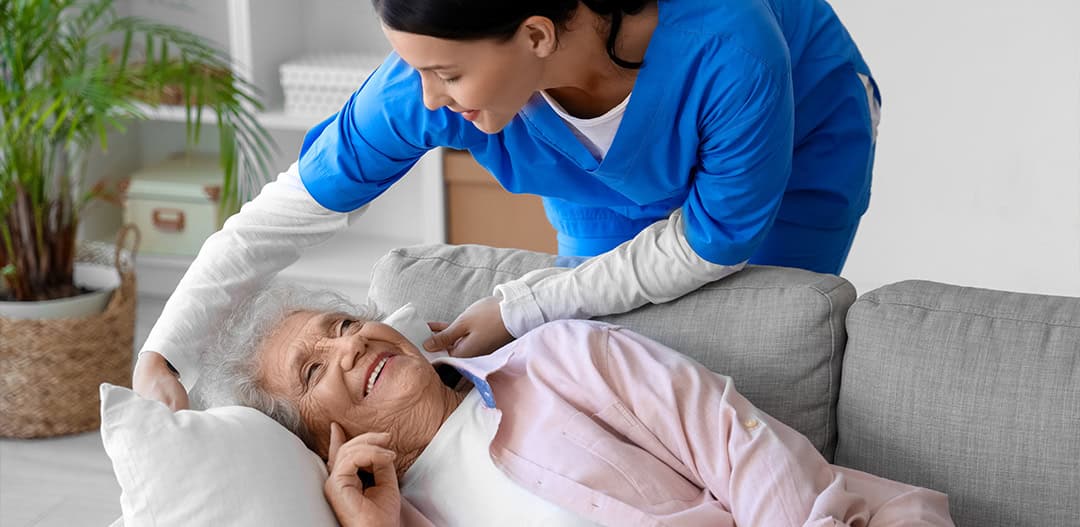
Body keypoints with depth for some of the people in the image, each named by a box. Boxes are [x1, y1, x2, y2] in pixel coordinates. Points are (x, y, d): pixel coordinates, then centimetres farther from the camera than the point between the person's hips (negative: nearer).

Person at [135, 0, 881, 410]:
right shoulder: (423, 86, -35)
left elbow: (714, 240, -30)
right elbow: (286, 212, -24)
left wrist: (522, 310, -28)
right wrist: (163, 355, -30)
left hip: (801, 137, -3)